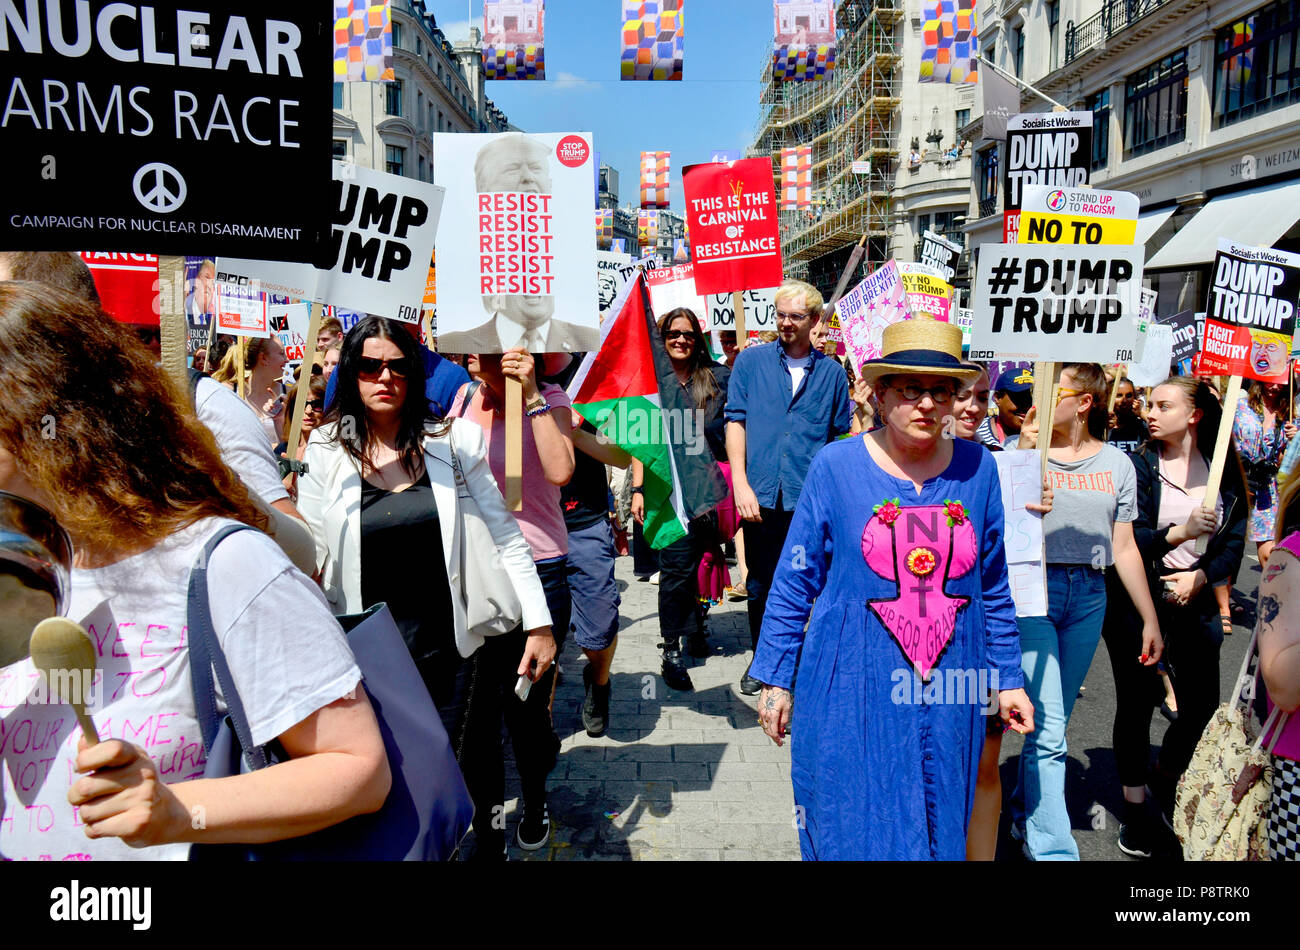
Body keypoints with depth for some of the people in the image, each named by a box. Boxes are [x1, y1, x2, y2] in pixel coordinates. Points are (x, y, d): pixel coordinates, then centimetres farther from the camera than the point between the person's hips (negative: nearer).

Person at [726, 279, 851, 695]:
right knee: (760, 585, 11)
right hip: (761, 496, 0)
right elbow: (735, 422, 2)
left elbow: (841, 438, 10)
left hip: (811, 498, 0)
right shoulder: (752, 360, 6)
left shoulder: (831, 372, 7)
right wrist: (741, 484, -8)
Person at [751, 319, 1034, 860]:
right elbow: (794, 582, -1)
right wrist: (775, 678, -1)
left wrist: (1007, 678, 11)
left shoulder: (976, 468, 2)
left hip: (949, 693, 3)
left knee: (938, 832, 16)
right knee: (851, 831, 8)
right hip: (852, 689, -3)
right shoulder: (835, 466, -7)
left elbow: (993, 587, 10)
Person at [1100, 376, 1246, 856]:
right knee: (1136, 702, 4)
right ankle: (1135, 807, 19)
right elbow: (1130, 541, -13)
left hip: (1194, 601, 3)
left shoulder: (1223, 470, 3)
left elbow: (1235, 542, 5)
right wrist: (1181, 533, -29)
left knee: (1202, 707, 6)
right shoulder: (1138, 466, -5)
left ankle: (1164, 780, 35)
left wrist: (1200, 575, -11)